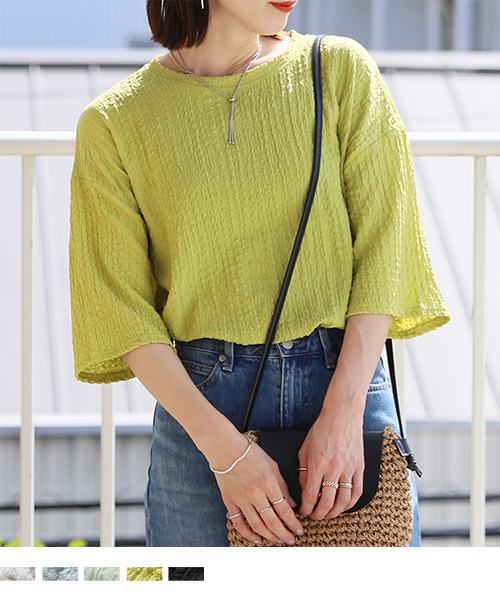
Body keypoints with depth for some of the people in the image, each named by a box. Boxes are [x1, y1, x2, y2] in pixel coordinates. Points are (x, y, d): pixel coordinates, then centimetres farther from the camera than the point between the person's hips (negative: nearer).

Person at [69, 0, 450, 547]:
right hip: (200, 399, -1)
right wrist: (222, 446, -12)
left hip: (347, 380, 1)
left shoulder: (341, 71, 4)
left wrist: (344, 412, -11)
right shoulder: (114, 123, 1)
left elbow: (381, 248, -1)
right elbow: (123, 312, -2)